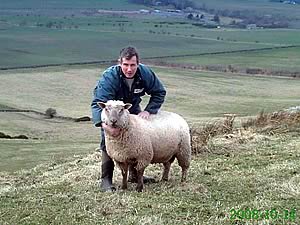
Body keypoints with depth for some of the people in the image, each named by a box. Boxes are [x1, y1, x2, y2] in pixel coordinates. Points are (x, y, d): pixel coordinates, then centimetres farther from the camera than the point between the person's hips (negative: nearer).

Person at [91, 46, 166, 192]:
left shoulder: (145, 73, -26)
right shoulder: (109, 77, -40)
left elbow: (159, 92, -10)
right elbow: (98, 103, -48)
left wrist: (148, 110, -24)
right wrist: (104, 124, -65)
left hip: (132, 108, 5)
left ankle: (135, 174, 24)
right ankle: (106, 180, -13)